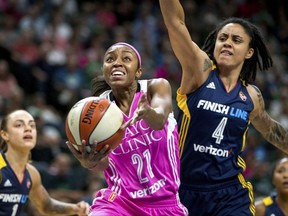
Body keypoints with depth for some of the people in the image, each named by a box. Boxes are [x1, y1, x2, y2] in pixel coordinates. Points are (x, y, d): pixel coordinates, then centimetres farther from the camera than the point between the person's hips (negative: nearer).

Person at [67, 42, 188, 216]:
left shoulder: (156, 87, -5)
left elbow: (160, 120, -28)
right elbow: (103, 162, -17)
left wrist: (147, 113, -52)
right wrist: (89, 162, -41)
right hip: (119, 201, 0)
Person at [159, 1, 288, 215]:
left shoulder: (251, 95, 7)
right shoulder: (200, 70, -3)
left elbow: (270, 129, 28)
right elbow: (175, 21, -17)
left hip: (230, 196, 2)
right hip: (184, 190, -2)